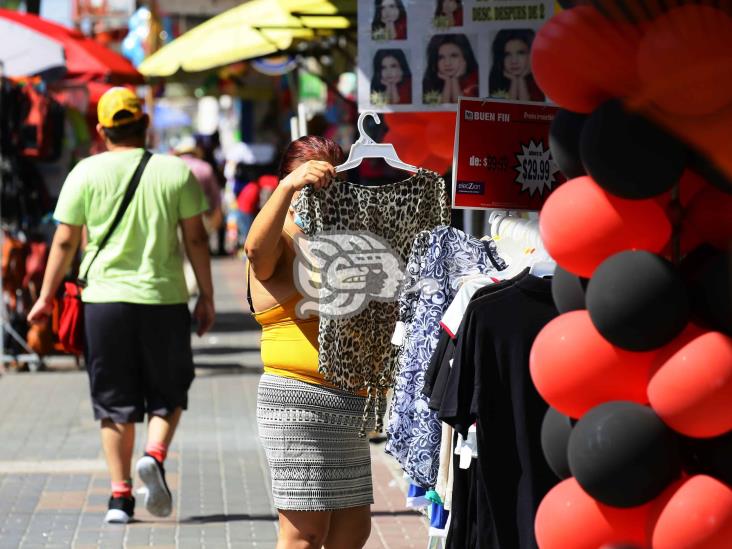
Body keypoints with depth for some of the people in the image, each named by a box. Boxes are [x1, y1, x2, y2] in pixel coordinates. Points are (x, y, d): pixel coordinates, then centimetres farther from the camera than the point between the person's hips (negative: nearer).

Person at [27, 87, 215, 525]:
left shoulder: (86, 173, 0)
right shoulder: (177, 172, 1)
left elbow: (65, 242, 0)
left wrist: (47, 296, 9)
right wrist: (206, 297, 8)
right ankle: (155, 456, -13)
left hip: (105, 296, 0)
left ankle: (120, 496, 4)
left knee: (114, 402, 7)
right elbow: (196, 238, 1)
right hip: (164, 297, 0)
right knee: (168, 391, 14)